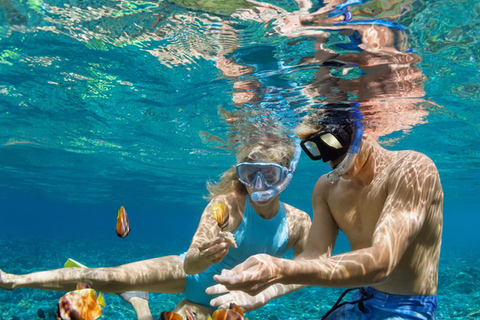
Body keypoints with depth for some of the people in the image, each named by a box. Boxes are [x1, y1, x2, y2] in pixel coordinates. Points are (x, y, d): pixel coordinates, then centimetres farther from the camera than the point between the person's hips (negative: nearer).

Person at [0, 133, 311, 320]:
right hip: (188, 273, -3)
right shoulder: (227, 204, -28)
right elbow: (189, 263, -33)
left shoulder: (298, 222, -19)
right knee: (110, 277, -16)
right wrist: (202, 257, -56)